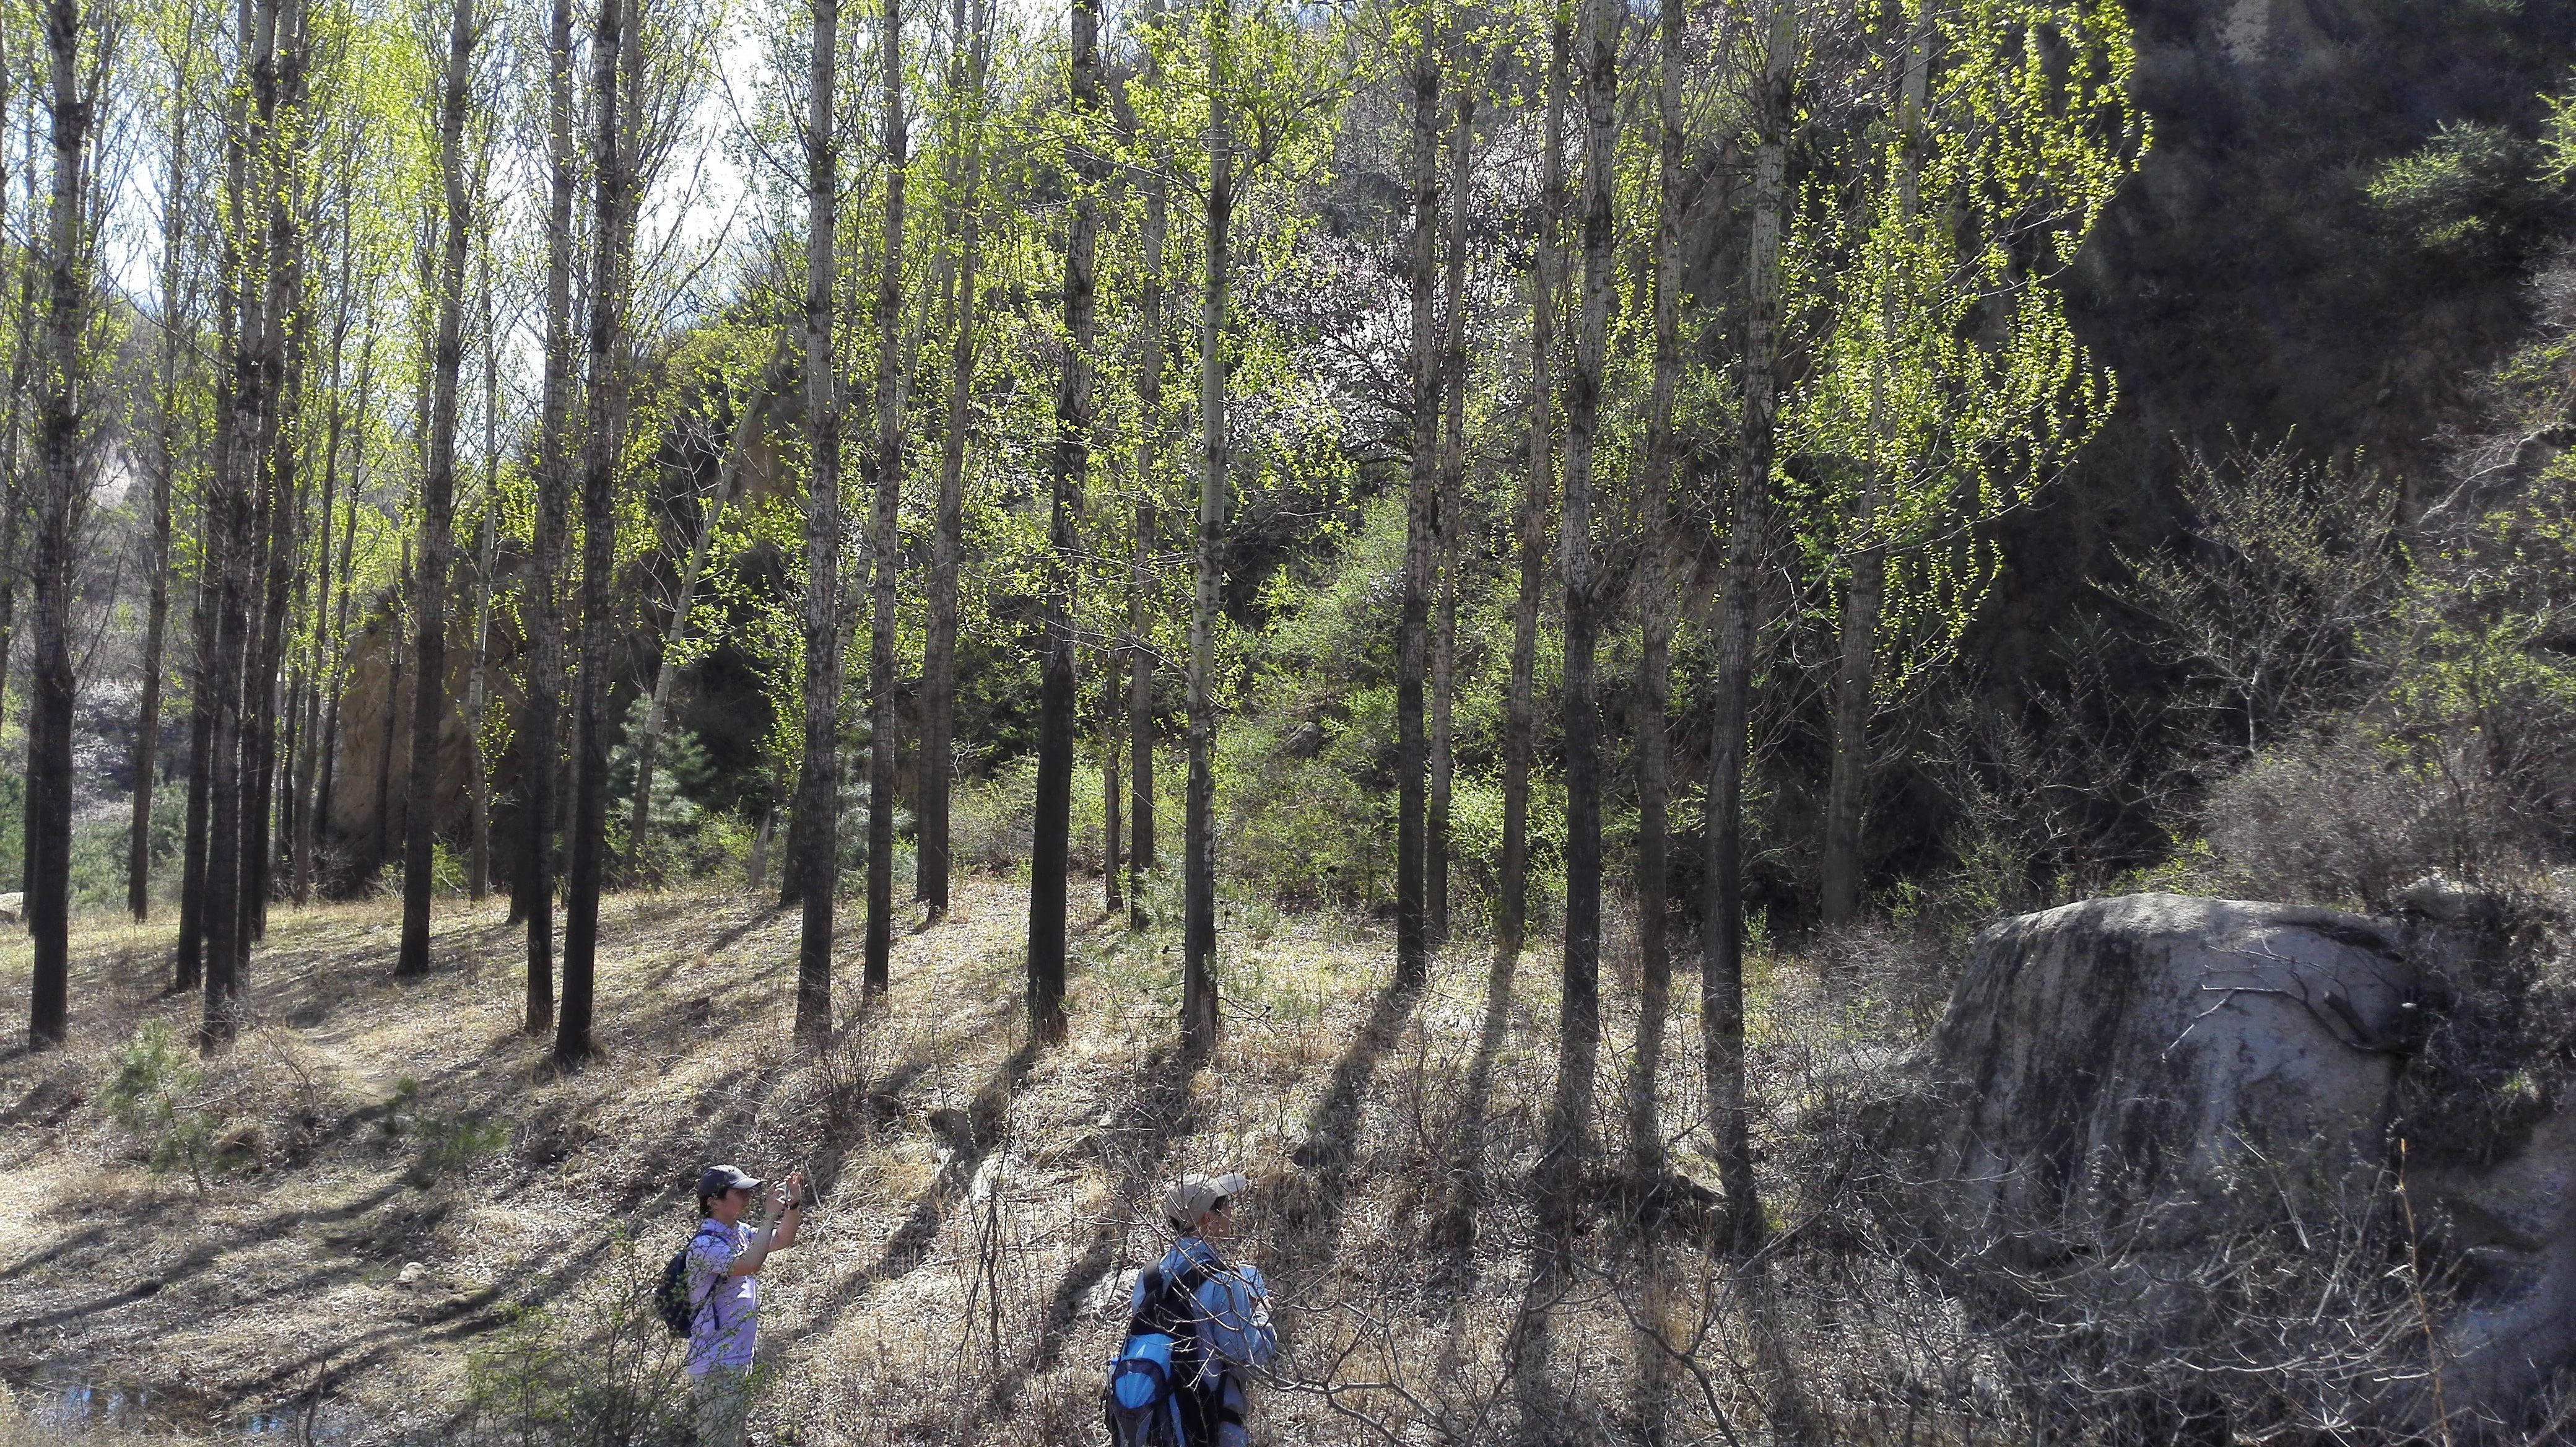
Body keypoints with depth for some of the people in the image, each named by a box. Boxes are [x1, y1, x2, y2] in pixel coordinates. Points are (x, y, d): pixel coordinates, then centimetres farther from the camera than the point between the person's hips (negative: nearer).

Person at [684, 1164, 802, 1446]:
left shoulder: (739, 1233, 8)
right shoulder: (705, 1245, -19)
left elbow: (784, 1240, 20)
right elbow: (750, 1264, -35)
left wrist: (793, 1203, 4)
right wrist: (770, 1216, -27)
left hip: (740, 1362, 9)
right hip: (717, 1367, -9)